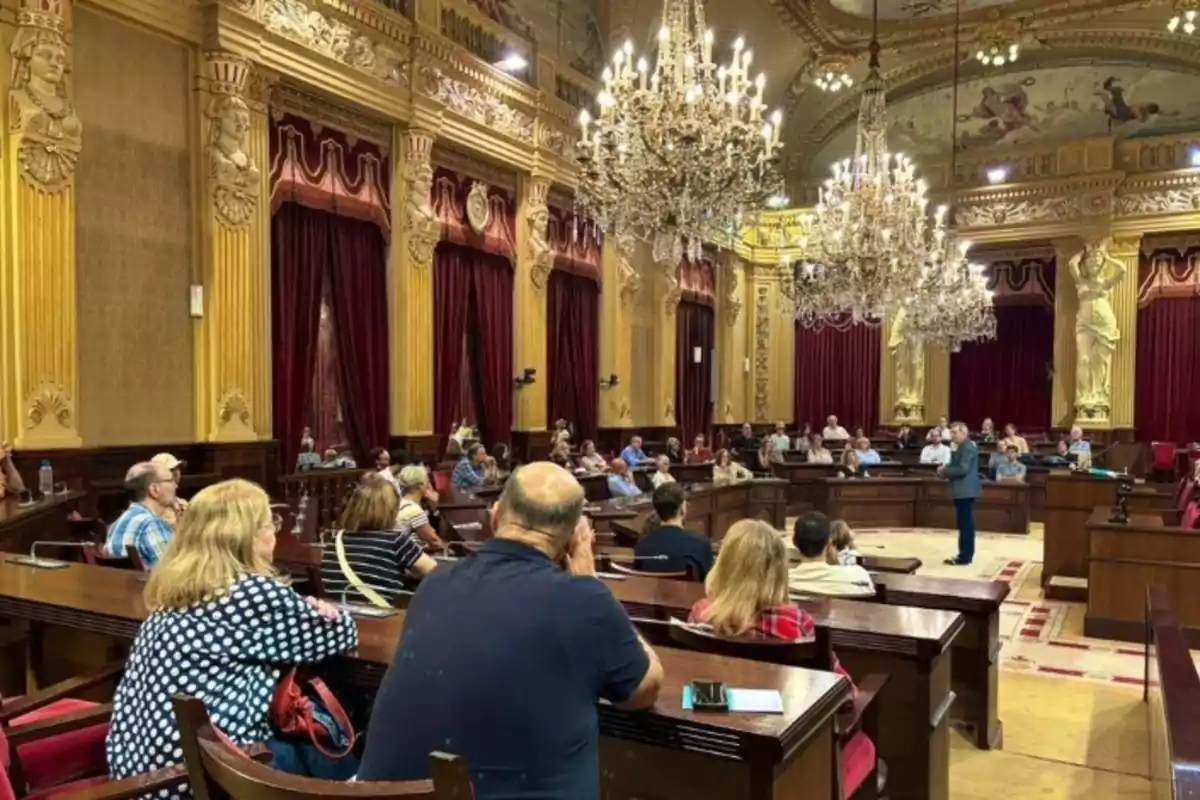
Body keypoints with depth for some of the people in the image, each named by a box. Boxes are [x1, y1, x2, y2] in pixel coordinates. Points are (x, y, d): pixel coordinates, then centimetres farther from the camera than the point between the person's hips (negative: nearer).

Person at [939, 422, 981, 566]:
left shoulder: (968, 447, -17)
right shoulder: (963, 447, 17)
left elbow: (963, 469, -25)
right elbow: (956, 466, 22)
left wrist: (945, 470, -15)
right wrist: (945, 469, 4)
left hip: (965, 491, -11)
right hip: (963, 490, 11)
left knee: (965, 524, -7)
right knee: (965, 523, 14)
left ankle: (965, 556, -4)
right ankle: (965, 554, 20)